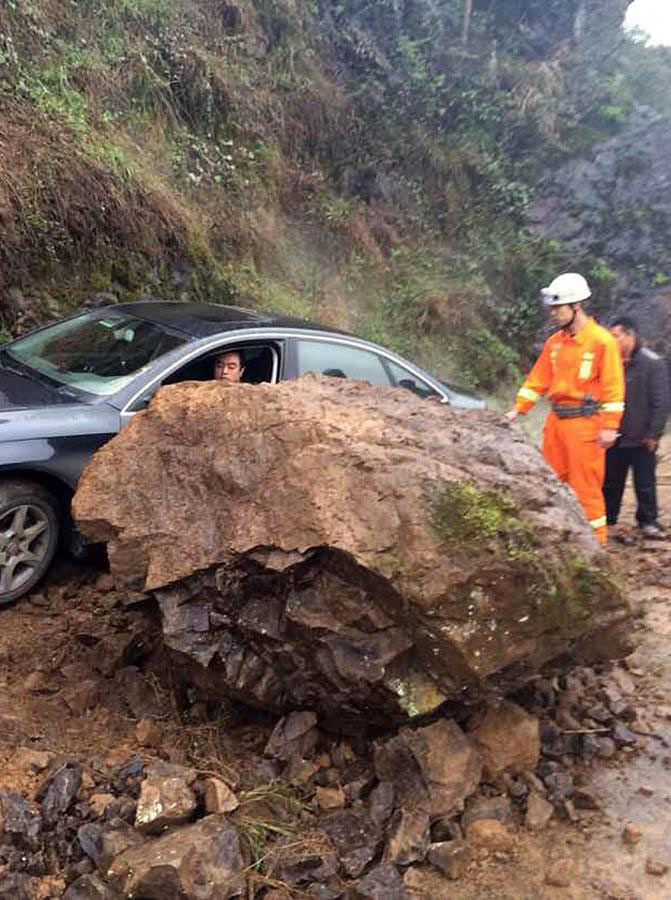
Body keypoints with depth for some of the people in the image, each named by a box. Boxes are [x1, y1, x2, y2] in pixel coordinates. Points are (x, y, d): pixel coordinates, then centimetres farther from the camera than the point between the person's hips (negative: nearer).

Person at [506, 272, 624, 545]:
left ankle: (595, 537, 11)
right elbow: (538, 379, 14)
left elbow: (613, 387, -10)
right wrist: (519, 409, 6)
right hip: (556, 419, 7)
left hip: (584, 421, -7)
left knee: (585, 485, -2)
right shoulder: (554, 342, 11)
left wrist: (610, 426, -13)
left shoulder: (602, 340, -8)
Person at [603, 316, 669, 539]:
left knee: (645, 483, 8)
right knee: (610, 481, 14)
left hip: (641, 439, -4)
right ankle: (607, 517, 28)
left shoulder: (653, 363, -9)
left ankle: (648, 521, 22)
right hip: (615, 436, 4)